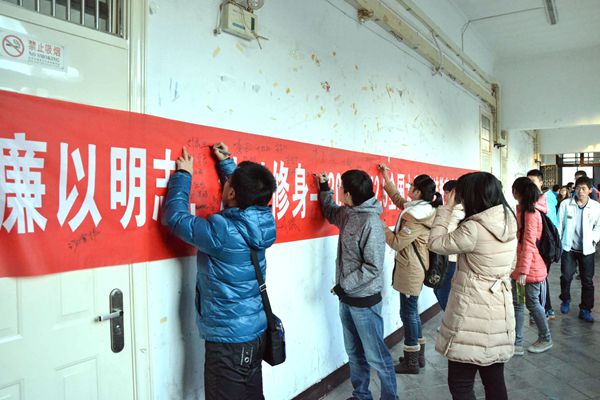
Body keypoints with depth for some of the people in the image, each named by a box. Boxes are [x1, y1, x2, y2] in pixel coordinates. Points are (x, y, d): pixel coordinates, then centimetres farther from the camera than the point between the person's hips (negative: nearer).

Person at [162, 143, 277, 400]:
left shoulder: (221, 231, -26)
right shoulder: (261, 222, -5)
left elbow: (175, 217, -13)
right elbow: (244, 199, 17)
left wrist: (183, 174, -1)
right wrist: (226, 162, 24)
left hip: (228, 340, -7)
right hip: (256, 333, 7)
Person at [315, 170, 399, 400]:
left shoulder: (371, 223, -21)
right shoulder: (348, 213, 2)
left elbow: (373, 267, -22)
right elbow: (330, 212, 27)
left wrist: (343, 286, -16)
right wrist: (324, 187, 18)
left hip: (365, 300, -7)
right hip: (347, 297, 8)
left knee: (375, 355, 5)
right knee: (354, 352, 18)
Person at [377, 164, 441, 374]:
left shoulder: (417, 217, -22)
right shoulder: (421, 209, 7)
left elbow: (397, 243, -19)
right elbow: (399, 200, 24)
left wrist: (381, 227, -8)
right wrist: (386, 178, 26)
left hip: (411, 270, -10)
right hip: (414, 268, 10)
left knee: (408, 313, 1)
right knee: (412, 311, 18)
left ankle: (412, 362, 14)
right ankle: (418, 355, 31)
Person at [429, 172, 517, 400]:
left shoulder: (474, 229, -22)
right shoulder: (509, 223, 4)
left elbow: (435, 243, -9)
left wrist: (447, 207, -4)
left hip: (473, 316, -8)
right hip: (499, 313, 8)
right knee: (495, 381, 18)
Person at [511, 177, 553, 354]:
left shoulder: (530, 213, -17)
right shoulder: (522, 210, 9)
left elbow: (529, 244, -21)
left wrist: (523, 271, -22)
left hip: (531, 268, -8)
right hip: (518, 267, 8)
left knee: (532, 304, 8)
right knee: (517, 304, 9)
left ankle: (545, 339, 29)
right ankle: (517, 343, 16)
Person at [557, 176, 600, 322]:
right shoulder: (565, 204, -2)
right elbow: (559, 225, 1)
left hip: (587, 249, 1)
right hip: (568, 247, -1)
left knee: (587, 280, 6)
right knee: (566, 276, -5)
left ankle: (585, 310, 19)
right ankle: (566, 300, 21)